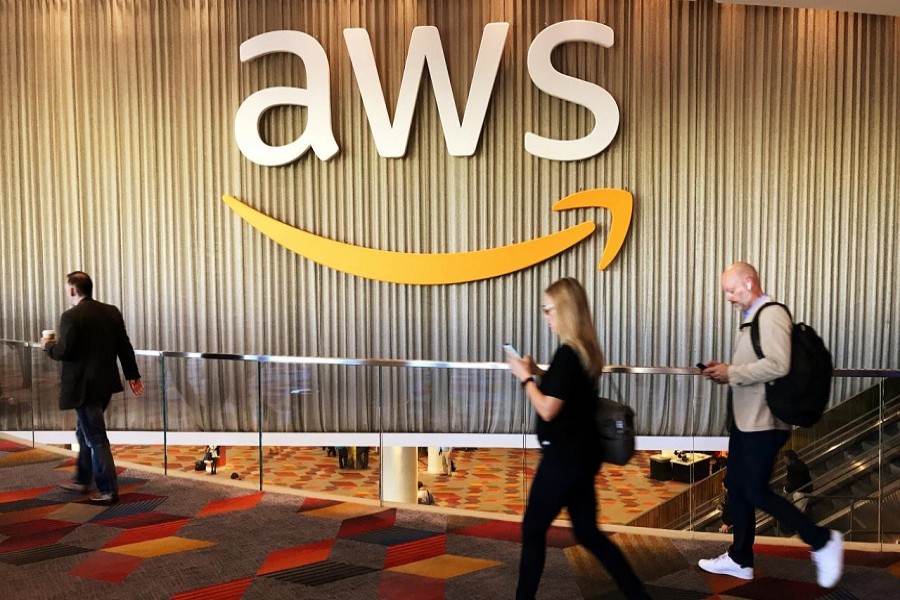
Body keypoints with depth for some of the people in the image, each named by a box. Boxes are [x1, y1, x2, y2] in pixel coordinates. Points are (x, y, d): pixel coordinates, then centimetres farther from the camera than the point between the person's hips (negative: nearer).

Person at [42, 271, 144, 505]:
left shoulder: (71, 316, -16)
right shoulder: (111, 312, 5)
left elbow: (63, 352, -18)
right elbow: (124, 347, 7)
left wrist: (48, 345, 4)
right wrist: (133, 375, 13)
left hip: (83, 386, -8)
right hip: (106, 383, 8)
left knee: (96, 437, -1)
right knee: (85, 431, 23)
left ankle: (108, 490, 5)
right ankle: (82, 480, 33)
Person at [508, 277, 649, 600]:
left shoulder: (567, 353, -20)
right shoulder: (586, 349, 8)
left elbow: (547, 410, -21)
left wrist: (525, 377, -9)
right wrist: (536, 372, 11)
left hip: (565, 457, -9)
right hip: (581, 454, 9)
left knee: (533, 529, 8)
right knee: (589, 533, 17)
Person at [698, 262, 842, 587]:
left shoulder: (772, 314, -14)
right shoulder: (752, 319, 16)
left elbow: (777, 365, -26)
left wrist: (732, 373, -18)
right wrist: (726, 372, 5)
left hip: (762, 421, -10)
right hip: (745, 419, 10)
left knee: (756, 491, -6)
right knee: (736, 487, 13)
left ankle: (822, 541, 9)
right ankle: (740, 559, 23)